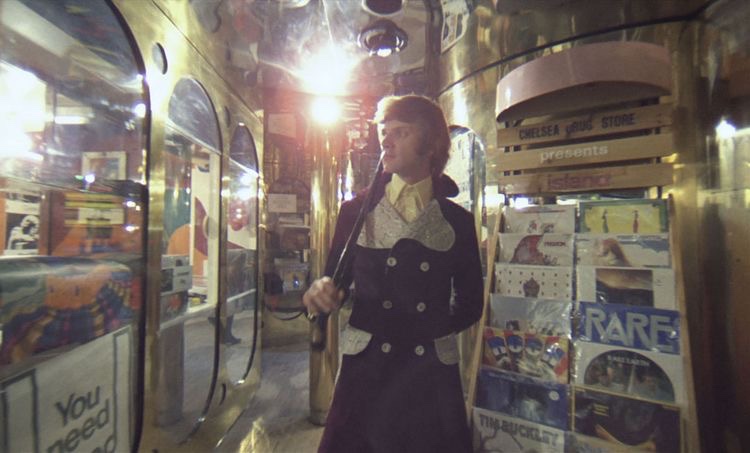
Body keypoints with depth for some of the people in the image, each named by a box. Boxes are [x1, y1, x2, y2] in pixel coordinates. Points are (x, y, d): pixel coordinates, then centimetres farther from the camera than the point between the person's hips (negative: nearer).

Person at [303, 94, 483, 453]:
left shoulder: (458, 220, 3)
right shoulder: (355, 211, 1)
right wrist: (321, 292, -19)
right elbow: (334, 281, 1)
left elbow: (470, 302, 8)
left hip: (431, 377, 1)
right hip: (365, 370, 0)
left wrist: (438, 328, -7)